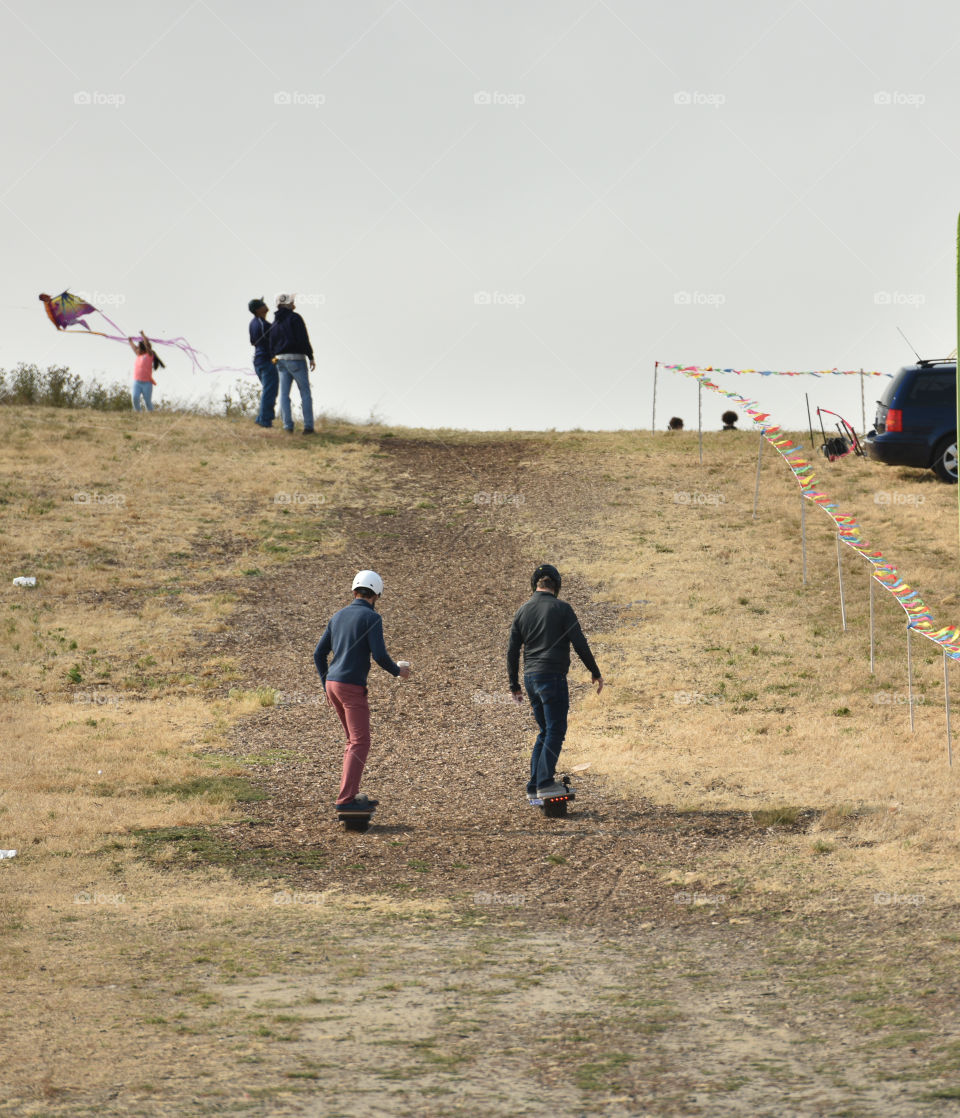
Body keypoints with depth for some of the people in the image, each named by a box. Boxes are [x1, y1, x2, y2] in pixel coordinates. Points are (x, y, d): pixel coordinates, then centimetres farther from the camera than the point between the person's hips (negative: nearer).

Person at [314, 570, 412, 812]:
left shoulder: (338, 616, 14)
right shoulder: (371, 617, -9)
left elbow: (319, 653, 15)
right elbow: (379, 655, -17)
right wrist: (398, 670, 3)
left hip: (333, 684, 8)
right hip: (352, 687, -8)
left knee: (354, 740, 17)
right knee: (360, 743, -7)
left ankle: (352, 794, 17)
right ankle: (346, 799, -15)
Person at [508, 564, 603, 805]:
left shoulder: (522, 611, 10)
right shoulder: (561, 608, -5)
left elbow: (512, 651, 11)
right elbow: (579, 644, -8)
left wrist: (514, 685, 18)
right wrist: (595, 672, 3)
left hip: (530, 677, 6)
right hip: (552, 675, -6)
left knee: (545, 731, 13)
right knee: (555, 730, -4)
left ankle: (534, 787, 10)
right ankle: (545, 783, -14)